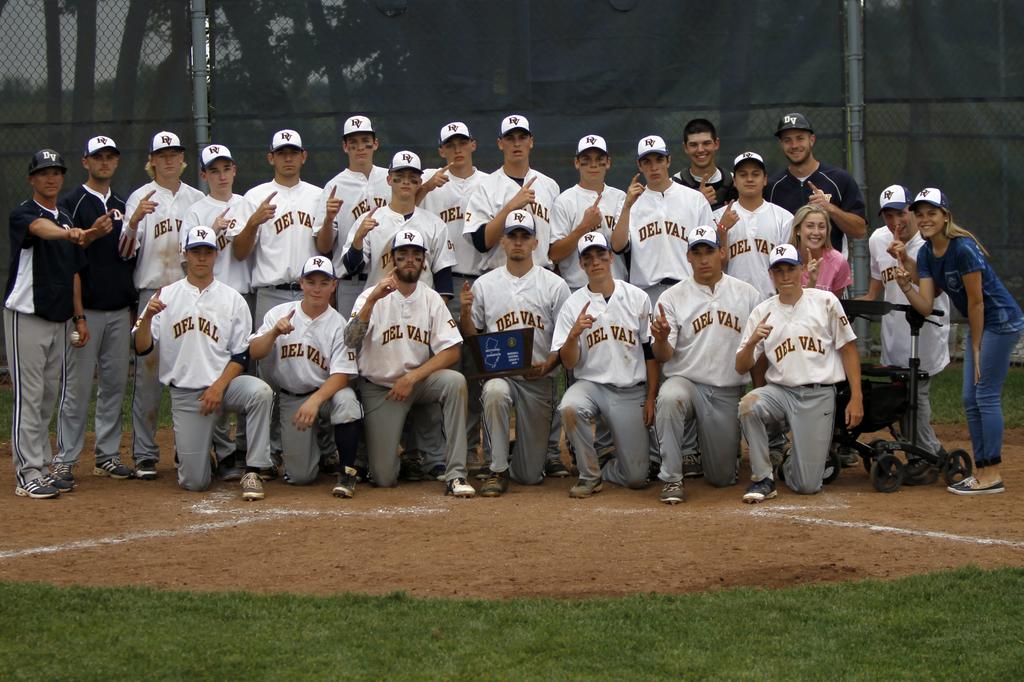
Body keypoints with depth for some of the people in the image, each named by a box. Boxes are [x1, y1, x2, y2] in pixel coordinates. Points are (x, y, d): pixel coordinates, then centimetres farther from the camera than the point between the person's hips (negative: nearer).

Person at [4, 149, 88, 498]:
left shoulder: (67, 220, 14)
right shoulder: (23, 214, -9)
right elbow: (40, 228, -34)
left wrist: (79, 317, 12)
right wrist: (67, 233, -55)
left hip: (59, 319, 7)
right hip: (26, 316, -7)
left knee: (48, 396, 11)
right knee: (29, 396, -8)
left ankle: (41, 467, 18)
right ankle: (27, 474, -8)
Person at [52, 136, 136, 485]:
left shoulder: (122, 205, 16)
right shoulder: (71, 203, -2)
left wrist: (133, 305, 17)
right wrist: (93, 234, -26)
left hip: (120, 310, 6)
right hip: (85, 309, -6)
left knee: (115, 382, 7)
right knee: (76, 384, -6)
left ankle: (108, 455, 15)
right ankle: (65, 459, -1)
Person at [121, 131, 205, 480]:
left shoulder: (197, 199, 13)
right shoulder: (140, 197, 3)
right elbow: (125, 250, -7)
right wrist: (135, 220, -25)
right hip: (152, 291, -3)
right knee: (148, 372, -6)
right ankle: (145, 454, -2)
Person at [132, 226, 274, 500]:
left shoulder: (233, 299, 5)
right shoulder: (165, 296, 5)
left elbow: (241, 356, 2)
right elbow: (141, 348, -1)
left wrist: (219, 387, -13)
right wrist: (147, 318, -20)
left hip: (224, 383, 0)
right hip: (184, 393, 0)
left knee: (260, 392, -35)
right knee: (194, 482, -6)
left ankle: (252, 472, -24)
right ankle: (191, 448, 31)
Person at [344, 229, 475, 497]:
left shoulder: (432, 299, -1)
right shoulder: (372, 297, -9)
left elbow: (451, 351, -8)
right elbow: (350, 341, -25)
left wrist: (411, 377, -19)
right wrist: (372, 300, -39)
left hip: (419, 381, 2)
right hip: (378, 388, -2)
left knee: (455, 381, -33)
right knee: (384, 478, -9)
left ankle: (456, 475, -29)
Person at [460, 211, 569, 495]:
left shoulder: (555, 285, 2)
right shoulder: (484, 285, 6)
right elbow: (471, 337, 9)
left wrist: (548, 365, -17)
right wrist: (465, 313, -12)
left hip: (539, 378, 0)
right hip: (499, 373, 0)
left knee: (531, 476, -2)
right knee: (495, 392, -40)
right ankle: (498, 470, -23)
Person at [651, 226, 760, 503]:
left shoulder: (747, 294, 5)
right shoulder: (672, 297, 0)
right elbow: (662, 356, -6)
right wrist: (661, 339, -29)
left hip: (729, 393, 2)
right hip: (686, 381, -2)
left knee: (722, 478, 3)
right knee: (669, 398, -39)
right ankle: (672, 479, -25)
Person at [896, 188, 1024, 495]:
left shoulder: (964, 248, -22)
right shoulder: (925, 254, 2)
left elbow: (976, 301, -18)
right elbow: (926, 306, -4)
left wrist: (976, 348, -12)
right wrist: (905, 285, -22)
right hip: (977, 324, 9)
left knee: (986, 396, -9)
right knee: (971, 399, 9)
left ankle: (992, 475, -6)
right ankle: (981, 471, 15)